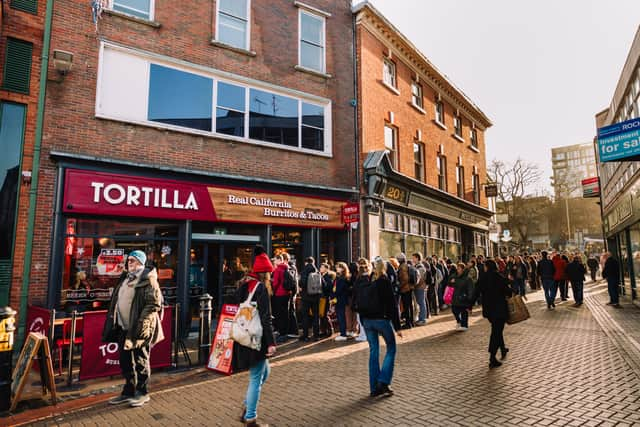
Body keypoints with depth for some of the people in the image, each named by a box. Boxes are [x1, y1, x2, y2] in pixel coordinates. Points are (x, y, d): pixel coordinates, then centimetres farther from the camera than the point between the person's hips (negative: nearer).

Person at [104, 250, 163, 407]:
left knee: (140, 360, 4)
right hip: (123, 327, 8)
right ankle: (129, 392, 30)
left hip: (140, 328, -8)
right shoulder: (125, 278, 14)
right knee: (125, 361, 16)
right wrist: (115, 322, 14)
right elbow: (116, 301, 21)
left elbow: (154, 303, -17)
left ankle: (142, 393, 18)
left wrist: (141, 323, -20)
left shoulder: (148, 279, -12)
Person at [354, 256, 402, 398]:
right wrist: (397, 327, -7)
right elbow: (392, 305, -11)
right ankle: (383, 382, 3)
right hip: (382, 319, -4)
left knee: (373, 351, 13)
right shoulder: (384, 281, -11)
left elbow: (357, 303, 9)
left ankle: (374, 388, 16)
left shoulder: (360, 282, 3)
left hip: (366, 320, 5)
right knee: (391, 349, 12)